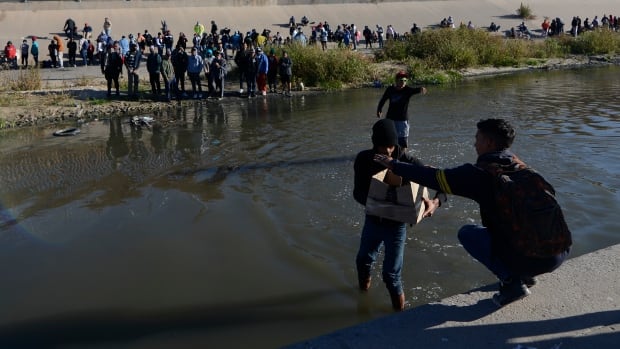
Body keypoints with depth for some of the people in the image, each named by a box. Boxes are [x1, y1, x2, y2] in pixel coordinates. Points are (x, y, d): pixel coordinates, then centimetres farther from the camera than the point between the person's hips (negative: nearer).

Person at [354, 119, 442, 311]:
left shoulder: (406, 160, -22)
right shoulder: (363, 159, -14)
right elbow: (358, 193, -17)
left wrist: (436, 201, -42)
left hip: (396, 223, -3)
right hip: (373, 220, 3)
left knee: (391, 272, 0)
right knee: (363, 259, 24)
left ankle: (398, 305, 29)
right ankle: (365, 281, 59)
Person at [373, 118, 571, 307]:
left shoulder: (483, 172, -9)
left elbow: (435, 177, -3)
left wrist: (394, 165, 9)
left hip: (528, 256, -8)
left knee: (467, 233, 13)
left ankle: (511, 281, 3)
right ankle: (524, 275, 23)